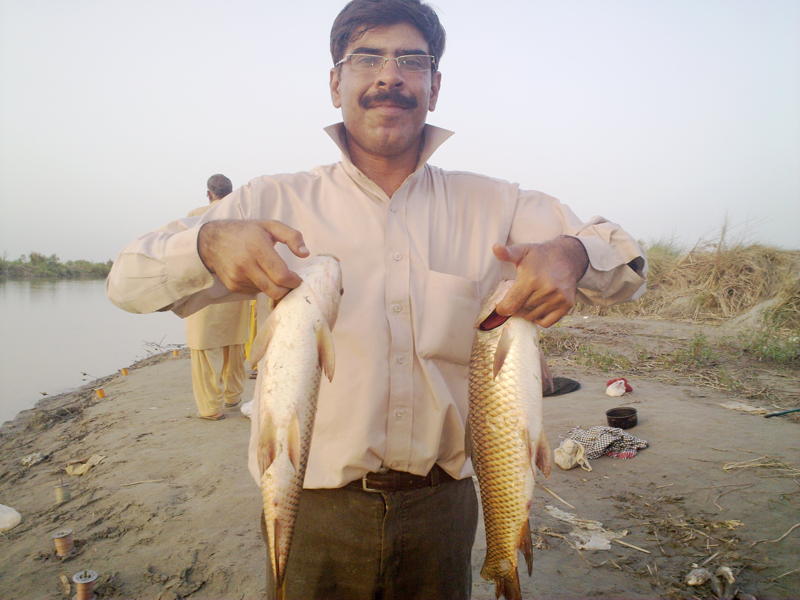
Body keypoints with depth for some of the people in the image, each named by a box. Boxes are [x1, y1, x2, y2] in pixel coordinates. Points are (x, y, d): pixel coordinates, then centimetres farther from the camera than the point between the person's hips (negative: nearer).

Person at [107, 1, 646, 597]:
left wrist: (571, 254, -23)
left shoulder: (492, 205, 1)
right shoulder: (276, 203, -3)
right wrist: (209, 242, -29)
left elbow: (626, 260, 2)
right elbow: (129, 280, -5)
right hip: (313, 509, -1)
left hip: (442, 506, 2)